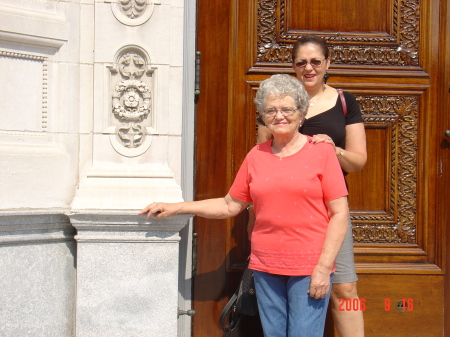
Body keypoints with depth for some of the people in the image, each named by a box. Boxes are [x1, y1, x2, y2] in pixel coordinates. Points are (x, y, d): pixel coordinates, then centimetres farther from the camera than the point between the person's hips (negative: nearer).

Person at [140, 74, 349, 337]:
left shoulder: (321, 152, -1)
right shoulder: (256, 156, 10)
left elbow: (340, 214, -5)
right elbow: (230, 206, 15)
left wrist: (324, 268, -12)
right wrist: (175, 208, 9)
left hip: (309, 268, -4)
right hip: (266, 267, 4)